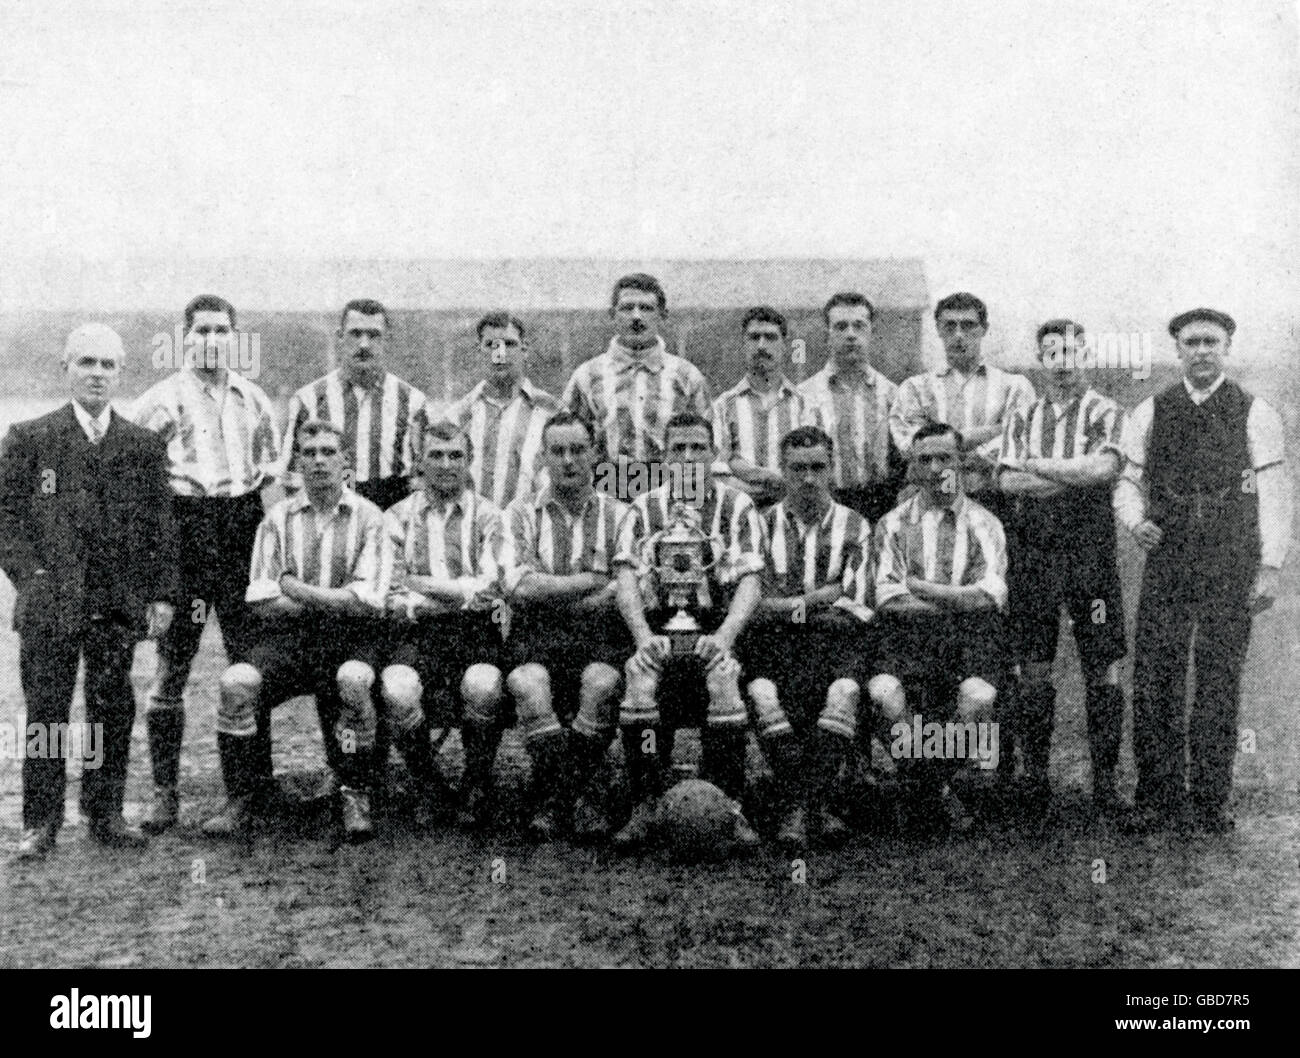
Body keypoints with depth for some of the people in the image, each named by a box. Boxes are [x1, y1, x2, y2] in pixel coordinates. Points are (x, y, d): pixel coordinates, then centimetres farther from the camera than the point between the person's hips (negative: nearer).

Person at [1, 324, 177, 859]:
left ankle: (105, 815, 18)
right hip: (49, 604, -2)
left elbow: (159, 526, 8)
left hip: (120, 604, 2)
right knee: (46, 713, 3)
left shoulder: (144, 445, 9)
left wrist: (162, 595, 2)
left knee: (113, 711, 6)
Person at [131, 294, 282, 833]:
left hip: (245, 525, 3)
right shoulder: (160, 399, 3)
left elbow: (272, 470, 19)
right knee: (171, 664, -3)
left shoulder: (254, 398, 14)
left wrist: (267, 527, 9)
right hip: (184, 522, -3)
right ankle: (164, 793, 4)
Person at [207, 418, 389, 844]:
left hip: (351, 637, -2)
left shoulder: (368, 517, 3)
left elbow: (368, 602, -6)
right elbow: (261, 601, 2)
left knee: (352, 680, -34)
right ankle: (241, 804, -13)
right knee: (236, 682, -26)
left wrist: (297, 589, -5)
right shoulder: (278, 518, 9)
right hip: (288, 636, 2)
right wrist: (332, 600, -5)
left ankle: (356, 799, -15)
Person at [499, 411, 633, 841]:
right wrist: (595, 580, -3)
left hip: (600, 634, 0)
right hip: (536, 635, 0)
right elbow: (520, 586, -3)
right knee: (527, 683, -33)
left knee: (601, 682, -33)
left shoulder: (619, 515, 12)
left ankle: (553, 796, -12)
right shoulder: (522, 513, 13)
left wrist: (550, 591, -5)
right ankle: (583, 796, -16)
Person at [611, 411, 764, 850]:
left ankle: (730, 806, -21)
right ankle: (645, 806, -18)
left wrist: (724, 635, -20)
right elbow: (626, 576, 1)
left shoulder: (737, 507, 8)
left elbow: (750, 581, -2)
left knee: (723, 677, -32)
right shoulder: (645, 508, 12)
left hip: (715, 629, -1)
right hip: (658, 627, 1)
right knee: (640, 680, -29)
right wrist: (643, 636, -16)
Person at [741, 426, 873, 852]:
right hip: (773, 640, 0)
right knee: (765, 695, -32)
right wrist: (821, 598, -1)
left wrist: (795, 603, -1)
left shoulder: (855, 526, 18)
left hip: (836, 639, 0)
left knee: (843, 692, -33)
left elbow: (856, 603, 8)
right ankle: (799, 806, -27)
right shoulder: (763, 525, 19)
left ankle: (805, 805, -28)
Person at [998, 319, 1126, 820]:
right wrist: (1076, 475, -8)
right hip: (1033, 548, 2)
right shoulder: (1021, 418, 14)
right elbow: (1008, 481, 0)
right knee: (1034, 670, 3)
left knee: (1102, 666, 0)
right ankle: (1034, 779, 12)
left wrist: (1037, 465, -5)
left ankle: (1104, 779, 9)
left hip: (1090, 547, -2)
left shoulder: (1106, 413, 5)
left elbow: (1104, 469, -13)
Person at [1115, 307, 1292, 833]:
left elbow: (1273, 494, 2)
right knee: (1153, 681, -2)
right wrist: (1136, 521, -8)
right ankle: (1157, 799, 8)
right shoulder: (1150, 412, 9)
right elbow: (1127, 480, 12)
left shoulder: (1255, 415, 4)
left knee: (1219, 682, 2)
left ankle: (1211, 803, 12)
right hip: (1165, 558, 2)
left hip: (1230, 562, -1)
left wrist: (1270, 566, -5)